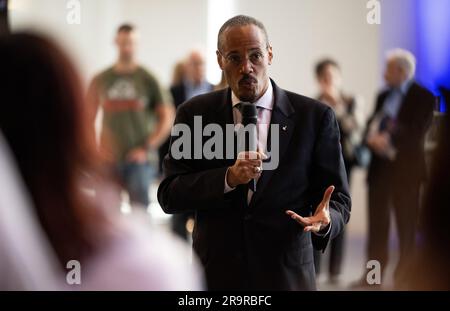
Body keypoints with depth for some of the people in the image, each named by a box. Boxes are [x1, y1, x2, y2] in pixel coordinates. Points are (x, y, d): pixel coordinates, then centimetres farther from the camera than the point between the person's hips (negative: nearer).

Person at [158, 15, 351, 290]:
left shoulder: (315, 117, -4)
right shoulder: (194, 114, -1)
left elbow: (338, 200, -1)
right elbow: (168, 196, -5)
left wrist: (324, 220, -23)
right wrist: (228, 178, -20)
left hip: (287, 276, -1)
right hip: (214, 274, 1)